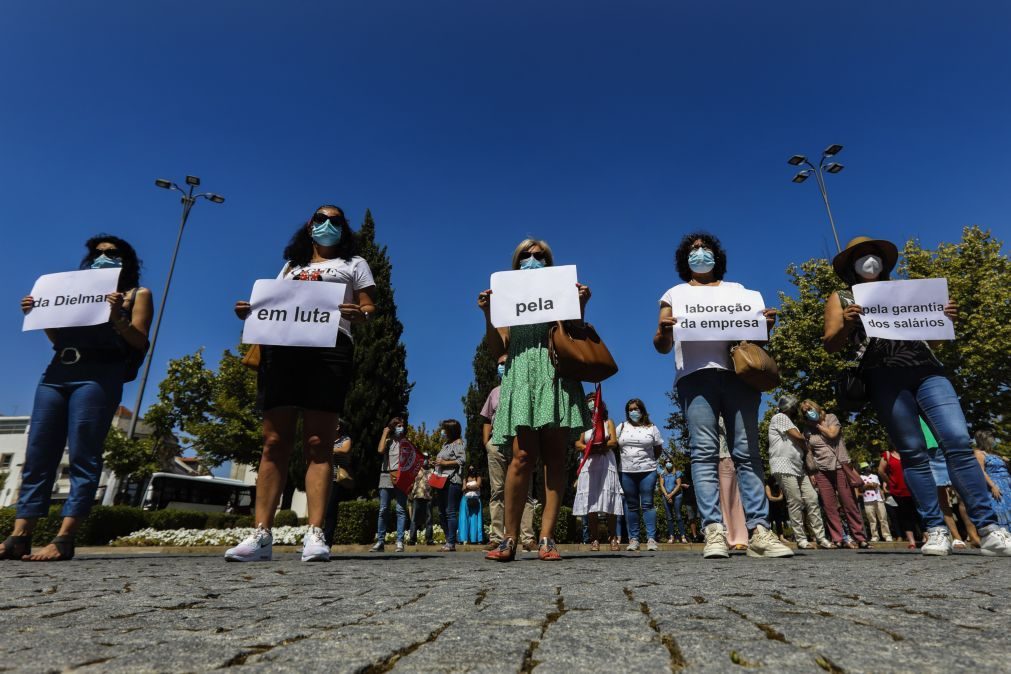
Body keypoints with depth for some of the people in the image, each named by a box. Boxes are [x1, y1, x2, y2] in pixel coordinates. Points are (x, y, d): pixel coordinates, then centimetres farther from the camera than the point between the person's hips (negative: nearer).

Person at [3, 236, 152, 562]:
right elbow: (59, 339, 25)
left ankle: (64, 539, -14)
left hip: (98, 375, -6)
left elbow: (140, 343, 0)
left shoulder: (137, 294, 12)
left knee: (83, 457, -11)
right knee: (37, 456, -1)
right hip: (56, 372, 6)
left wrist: (117, 318, -14)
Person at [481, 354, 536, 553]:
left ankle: (527, 538, -6)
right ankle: (496, 537, 3)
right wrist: (486, 442, 8)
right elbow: (487, 420, 22)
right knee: (497, 492, 2)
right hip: (497, 445, 4)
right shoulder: (495, 392, 24)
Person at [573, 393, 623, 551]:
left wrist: (593, 446, -7)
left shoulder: (608, 422, 15)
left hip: (606, 463, -1)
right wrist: (590, 448, -11)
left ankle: (612, 537, 0)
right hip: (589, 464, 1)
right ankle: (594, 539, -4)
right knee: (590, 501, -7)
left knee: (609, 501, -8)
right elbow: (578, 444, 7)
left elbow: (613, 442, 2)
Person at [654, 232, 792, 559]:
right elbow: (662, 347, 14)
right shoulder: (675, 294, 22)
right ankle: (714, 531, -15)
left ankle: (759, 531, -7)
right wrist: (663, 331, -9)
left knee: (747, 451, -6)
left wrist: (765, 325, -2)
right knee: (704, 452, -12)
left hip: (737, 372, 2)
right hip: (695, 374, -1)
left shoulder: (736, 289, 26)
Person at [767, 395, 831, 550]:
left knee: (812, 500, 1)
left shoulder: (789, 421, 27)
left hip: (799, 468, 9)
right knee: (795, 503, -8)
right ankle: (801, 539, -2)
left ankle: (820, 538, 3)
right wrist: (805, 443, 12)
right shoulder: (779, 417, -1)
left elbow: (801, 450, 25)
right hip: (784, 467, -9)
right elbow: (799, 437, -10)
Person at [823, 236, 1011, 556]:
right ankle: (936, 531, -1)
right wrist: (847, 325, -15)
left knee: (958, 441, -10)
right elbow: (830, 345, 5)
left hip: (926, 369, 3)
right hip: (884, 377, -3)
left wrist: (946, 318, 2)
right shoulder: (841, 299, 15)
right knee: (913, 452, -5)